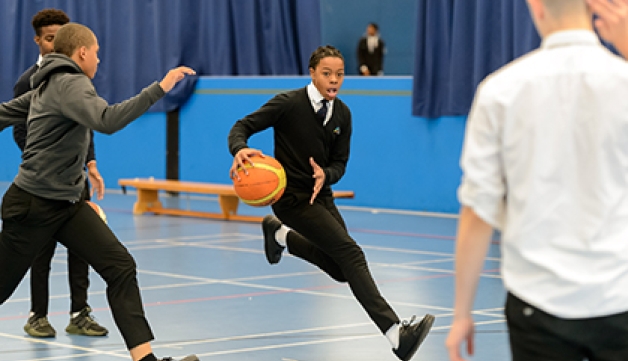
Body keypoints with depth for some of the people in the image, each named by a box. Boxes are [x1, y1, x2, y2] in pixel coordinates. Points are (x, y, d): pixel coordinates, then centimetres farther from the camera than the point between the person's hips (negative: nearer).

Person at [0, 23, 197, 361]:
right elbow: (107, 121, -33)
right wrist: (159, 88, -33)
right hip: (33, 206, -9)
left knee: (121, 267, -8)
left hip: (69, 204, 9)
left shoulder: (48, 86, 12)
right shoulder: (69, 84, -17)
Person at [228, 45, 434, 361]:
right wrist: (241, 150, -35)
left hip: (320, 195, 7)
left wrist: (326, 174, -18)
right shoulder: (289, 103, -14)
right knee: (350, 253, -19)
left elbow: (339, 162, 6)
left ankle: (279, 235, 34)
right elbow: (243, 126, -12)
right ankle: (396, 333, -26)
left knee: (341, 270, 12)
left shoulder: (342, 114, 2)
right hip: (291, 196, -7)